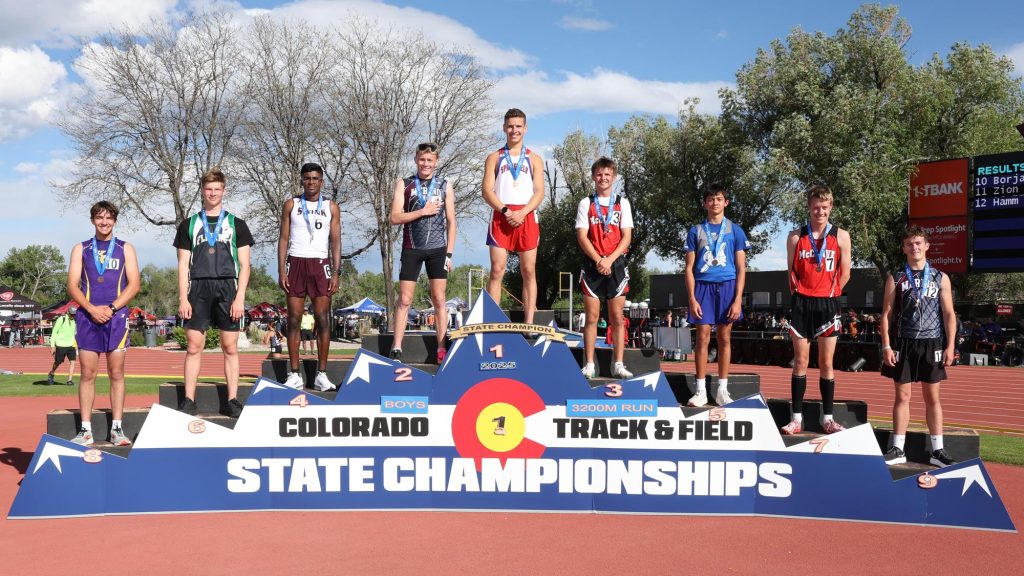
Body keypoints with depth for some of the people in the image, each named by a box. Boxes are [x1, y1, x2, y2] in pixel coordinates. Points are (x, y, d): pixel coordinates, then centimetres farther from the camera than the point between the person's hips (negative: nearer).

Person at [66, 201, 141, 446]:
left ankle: (116, 428, 3)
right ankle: (85, 430, 1)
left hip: (116, 316, -1)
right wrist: (91, 308, -11)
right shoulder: (81, 249, 12)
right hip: (87, 316, 1)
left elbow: (134, 285, 1)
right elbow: (72, 285, 5)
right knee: (87, 373, -1)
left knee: (116, 373, 0)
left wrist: (111, 308, -10)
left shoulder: (125, 249, 10)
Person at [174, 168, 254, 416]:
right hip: (198, 289, 1)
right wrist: (183, 298, -1)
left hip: (227, 289, 0)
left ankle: (233, 400, 6)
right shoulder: (189, 225, 12)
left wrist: (240, 298, -5)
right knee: (194, 346, -2)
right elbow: (183, 265, 9)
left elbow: (244, 265, 5)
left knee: (230, 347, 1)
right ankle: (189, 400, 4)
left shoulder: (236, 224, 9)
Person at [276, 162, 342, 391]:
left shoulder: (331, 207, 9)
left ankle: (321, 374, 1)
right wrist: (281, 270, -4)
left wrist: (335, 273, -3)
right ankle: (294, 375, 3)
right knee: (294, 319, 0)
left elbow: (336, 241, 6)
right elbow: (284, 238, 6)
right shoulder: (291, 205, 9)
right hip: (296, 262, 0)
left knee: (322, 319, -3)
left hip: (320, 264, 0)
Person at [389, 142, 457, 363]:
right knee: (404, 300, -1)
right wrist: (423, 211, -10)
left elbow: (451, 222, 6)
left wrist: (449, 254, 0)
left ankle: (441, 349, 3)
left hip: (437, 249, 0)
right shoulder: (404, 184, 7)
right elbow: (395, 217, -2)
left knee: (439, 299, 0)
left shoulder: (445, 185, 8)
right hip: (411, 249, 0)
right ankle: (396, 349, 0)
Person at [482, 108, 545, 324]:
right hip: (501, 217, -1)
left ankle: (529, 323, -1)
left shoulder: (534, 159, 14)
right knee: (497, 271, -6)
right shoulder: (494, 158, 12)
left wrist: (522, 213, -13)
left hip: (527, 218, 1)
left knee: (529, 272, -1)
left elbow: (539, 192, 4)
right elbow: (487, 191, 2)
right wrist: (505, 211, -13)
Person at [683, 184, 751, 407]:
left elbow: (741, 269, 3)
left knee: (724, 338, 4)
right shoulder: (696, 231, 7)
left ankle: (722, 390, 11)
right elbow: (689, 268, 5)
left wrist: (738, 300, -6)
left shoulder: (735, 231, 5)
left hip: (727, 287, 0)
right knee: (703, 337, -2)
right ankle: (700, 390, 4)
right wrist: (692, 298, -5)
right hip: (703, 287, 0)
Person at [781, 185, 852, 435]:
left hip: (827, 304, 0)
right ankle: (797, 418, 5)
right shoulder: (795, 237, 3)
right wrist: (802, 296, 3)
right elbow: (792, 272, 7)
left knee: (826, 363, 5)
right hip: (802, 304, 0)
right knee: (800, 361, 2)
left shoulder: (841, 236, 2)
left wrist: (826, 296, 4)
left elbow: (844, 275, 5)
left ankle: (827, 418, 12)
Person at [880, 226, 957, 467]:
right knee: (902, 396, 3)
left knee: (932, 397, 6)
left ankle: (937, 450, 12)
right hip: (903, 344, 0)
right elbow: (886, 314, 2)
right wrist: (886, 346, -6)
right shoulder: (895, 278, 4)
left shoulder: (940, 278, 5)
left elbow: (949, 314, 4)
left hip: (931, 345, 0)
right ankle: (898, 449, 9)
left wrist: (950, 346, -4)